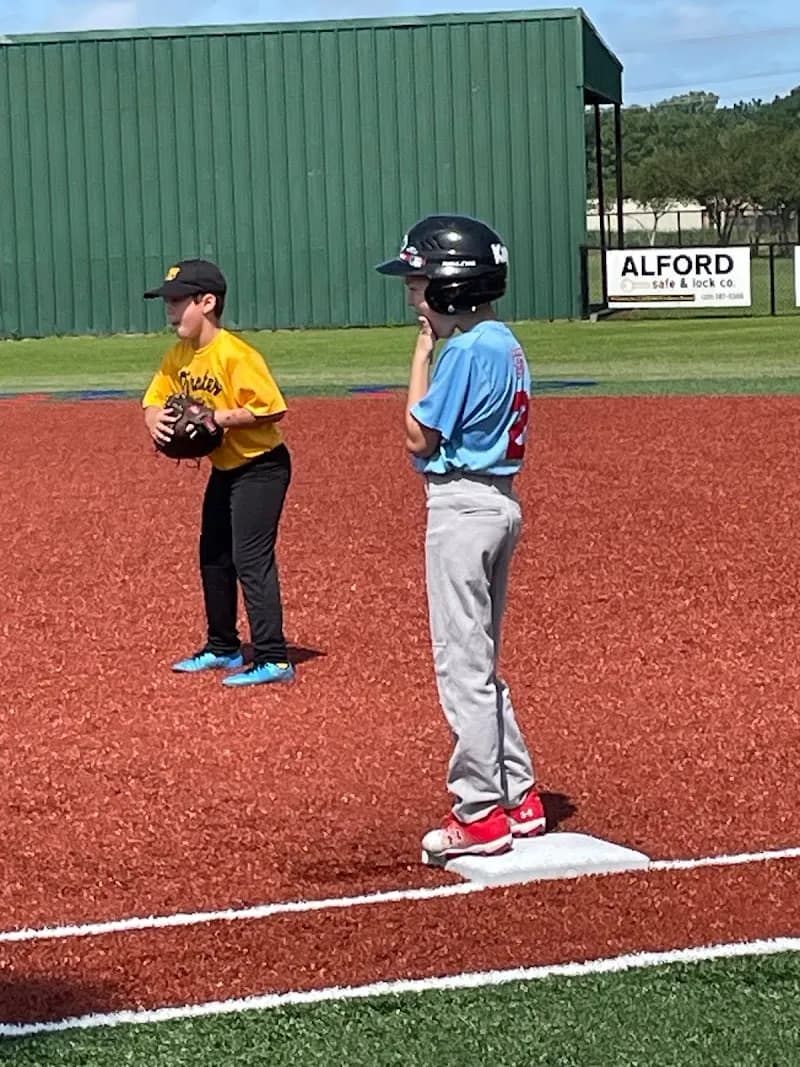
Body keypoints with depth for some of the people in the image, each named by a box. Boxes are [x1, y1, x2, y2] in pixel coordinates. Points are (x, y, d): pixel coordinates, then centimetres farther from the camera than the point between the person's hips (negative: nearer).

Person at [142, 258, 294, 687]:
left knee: (251, 560, -13)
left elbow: (271, 408, -27)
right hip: (224, 469, 10)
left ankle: (273, 660, -10)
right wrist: (155, 419, -13)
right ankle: (223, 648, 31)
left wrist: (218, 418, -27)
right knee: (213, 557, 17)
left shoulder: (235, 355, -25)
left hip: (261, 466, -10)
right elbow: (155, 397, 9)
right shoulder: (179, 355, 2)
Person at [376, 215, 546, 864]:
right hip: (500, 501, 10)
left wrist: (423, 352, -7)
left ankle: (480, 814, 0)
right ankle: (519, 798, 22)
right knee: (481, 664, 17)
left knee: (462, 665, -4)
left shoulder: (465, 351, -18)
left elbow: (420, 437, -12)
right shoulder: (506, 346, 12)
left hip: (463, 507, -10)